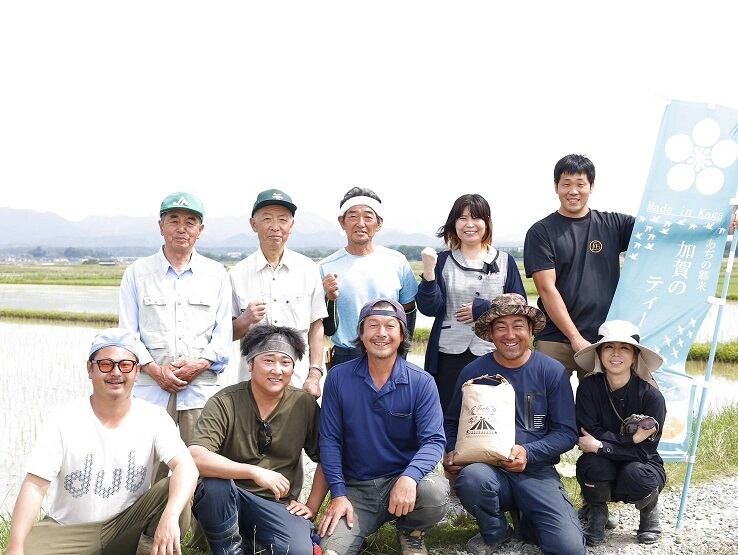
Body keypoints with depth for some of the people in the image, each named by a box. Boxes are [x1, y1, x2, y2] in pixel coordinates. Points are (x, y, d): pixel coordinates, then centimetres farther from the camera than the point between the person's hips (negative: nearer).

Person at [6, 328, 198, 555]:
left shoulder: (154, 418, -7)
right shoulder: (64, 423, -8)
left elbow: (186, 466, -21)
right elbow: (35, 485, -12)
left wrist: (170, 516, -40)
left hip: (128, 526, 0)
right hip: (68, 530, 0)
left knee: (177, 493, -26)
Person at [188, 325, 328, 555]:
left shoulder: (305, 404, -2)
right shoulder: (225, 402, -11)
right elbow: (196, 457, -25)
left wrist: (312, 506, 4)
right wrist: (255, 472, -31)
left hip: (278, 504, 1)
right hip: (226, 500, -1)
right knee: (214, 483, -34)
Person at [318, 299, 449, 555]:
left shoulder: (421, 382, -6)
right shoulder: (338, 378, -3)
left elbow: (433, 440, -13)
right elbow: (330, 439, -1)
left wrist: (409, 477, -33)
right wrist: (338, 494, -11)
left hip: (403, 478, 1)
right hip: (356, 488, -1)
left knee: (435, 491, -32)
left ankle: (411, 532, 3)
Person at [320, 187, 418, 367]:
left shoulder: (397, 262, 0)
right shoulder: (328, 267, -4)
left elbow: (408, 312, 10)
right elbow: (328, 330, 0)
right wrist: (330, 298, -17)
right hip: (345, 357, -1)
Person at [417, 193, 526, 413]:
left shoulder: (505, 261, 9)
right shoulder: (443, 261, 8)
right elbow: (429, 308, -2)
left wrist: (484, 309, -9)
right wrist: (428, 272, -17)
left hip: (493, 355, 0)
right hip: (449, 356, 0)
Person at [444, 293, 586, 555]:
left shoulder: (552, 372, -1)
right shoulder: (474, 372, 1)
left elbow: (566, 432, 0)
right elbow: (453, 422, 13)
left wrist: (528, 453, -16)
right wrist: (453, 452, -8)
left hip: (536, 472, 0)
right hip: (489, 469, 1)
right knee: (472, 477, -36)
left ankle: (529, 521, 15)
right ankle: (494, 532, -1)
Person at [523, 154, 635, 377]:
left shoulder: (612, 224, 12)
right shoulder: (541, 232, 2)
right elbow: (547, 289, -5)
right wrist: (576, 338, -10)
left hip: (605, 339, 2)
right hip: (555, 340, -2)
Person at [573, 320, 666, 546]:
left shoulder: (651, 395, -17)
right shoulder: (589, 387, -13)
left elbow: (644, 451, -18)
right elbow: (587, 436, -17)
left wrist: (600, 446, -26)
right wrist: (630, 437, -27)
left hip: (641, 466, -1)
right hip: (603, 470, 1)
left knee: (634, 474, -35)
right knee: (592, 464, -33)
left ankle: (649, 510, 4)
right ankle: (597, 512, 1)